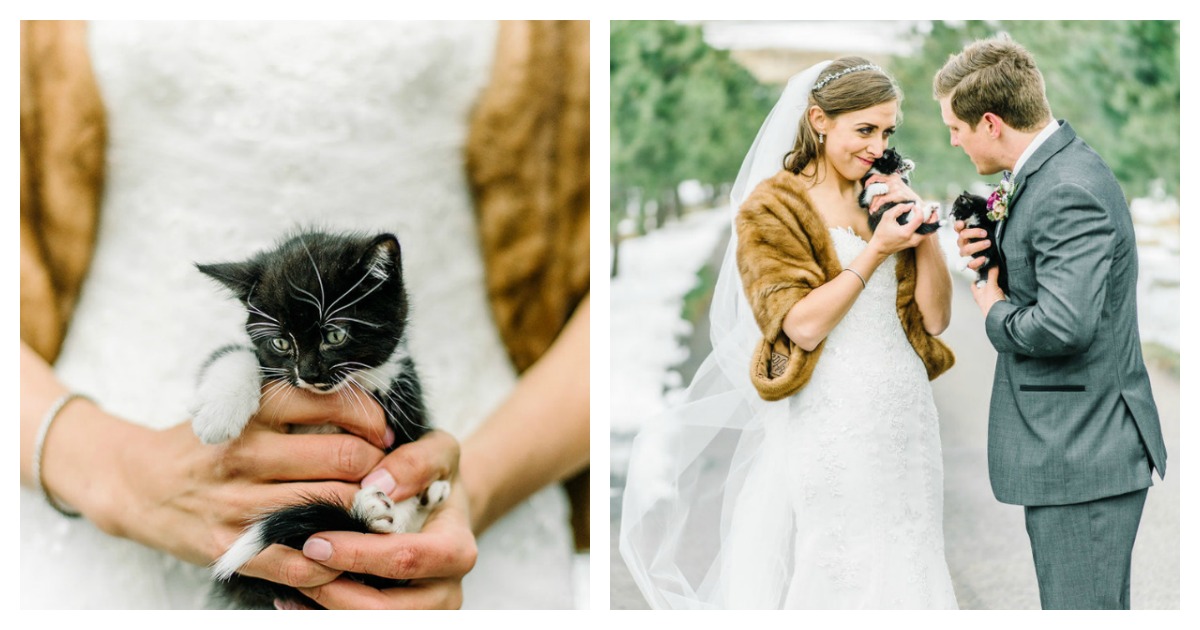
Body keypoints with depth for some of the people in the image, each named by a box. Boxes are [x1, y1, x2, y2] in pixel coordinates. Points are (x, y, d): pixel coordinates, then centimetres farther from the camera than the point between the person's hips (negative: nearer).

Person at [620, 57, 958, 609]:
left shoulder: (885, 199, 13)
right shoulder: (773, 207, -4)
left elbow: (934, 318, 7)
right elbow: (804, 326, -15)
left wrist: (924, 229, -3)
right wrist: (876, 250, -17)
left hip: (906, 421, 6)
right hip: (831, 431, -6)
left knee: (903, 568, 10)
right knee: (833, 578, 1)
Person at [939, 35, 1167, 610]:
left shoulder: (1069, 191, -21)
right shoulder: (1058, 168, 11)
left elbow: (1063, 324, -31)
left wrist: (995, 311, -12)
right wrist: (992, 257, 2)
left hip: (1081, 453, -11)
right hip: (1081, 442, 11)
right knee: (1100, 606, 19)